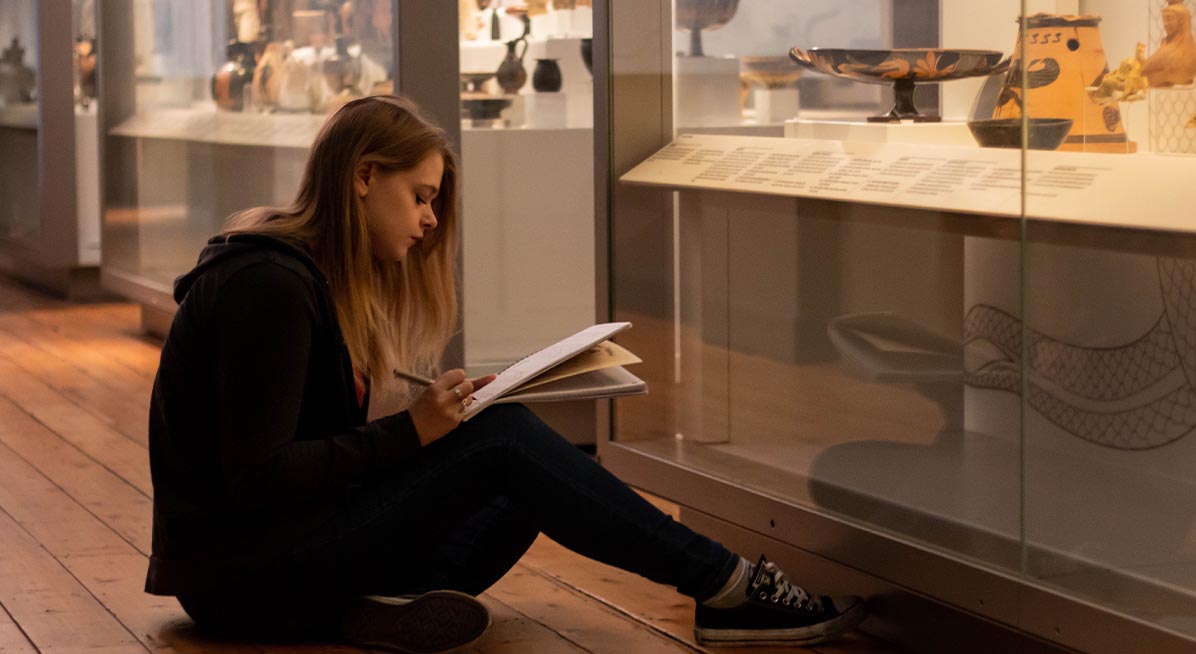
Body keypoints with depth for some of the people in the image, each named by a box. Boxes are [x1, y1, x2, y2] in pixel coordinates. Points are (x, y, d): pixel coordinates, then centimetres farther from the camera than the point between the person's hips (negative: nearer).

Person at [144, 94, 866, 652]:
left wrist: (446, 410, 0)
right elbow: (258, 478, -22)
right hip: (243, 576, -10)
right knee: (503, 442, -19)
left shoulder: (316, 275, 15)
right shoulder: (268, 286, -16)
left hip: (282, 545, 10)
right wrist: (412, 431, -19)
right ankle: (728, 586, -15)